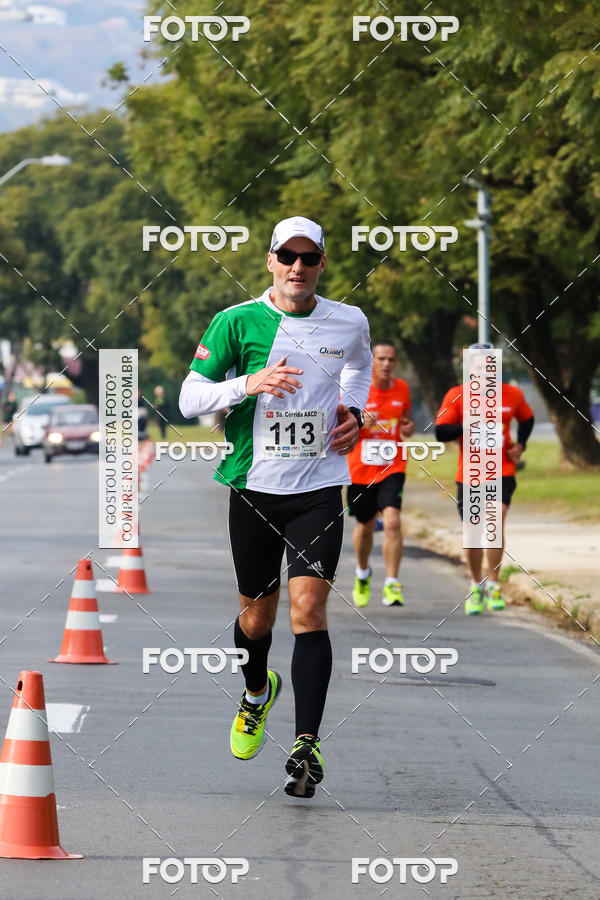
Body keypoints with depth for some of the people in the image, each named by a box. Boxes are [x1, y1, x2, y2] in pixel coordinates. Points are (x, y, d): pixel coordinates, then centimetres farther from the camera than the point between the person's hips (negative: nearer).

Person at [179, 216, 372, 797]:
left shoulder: (349, 323, 3)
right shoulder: (236, 322, -4)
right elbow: (190, 398, -6)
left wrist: (354, 411, 8)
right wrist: (248, 384, -22)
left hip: (320, 488, 0)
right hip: (255, 488, 0)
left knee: (308, 608, -14)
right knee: (257, 613, 12)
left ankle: (307, 745, -15)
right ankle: (257, 692, 45)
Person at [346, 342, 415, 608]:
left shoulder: (402, 389, 4)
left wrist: (409, 427, -3)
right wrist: (359, 423, -23)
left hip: (392, 469, 0)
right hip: (360, 470, 0)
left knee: (392, 521, -20)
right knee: (365, 526, 14)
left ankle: (392, 586, -20)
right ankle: (362, 574, 44)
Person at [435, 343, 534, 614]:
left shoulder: (512, 394, 2)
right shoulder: (456, 396, -4)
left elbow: (526, 419, 23)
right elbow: (440, 432, -7)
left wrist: (520, 444, 6)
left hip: (502, 472, 0)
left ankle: (493, 584, -11)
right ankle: (476, 585, 26)